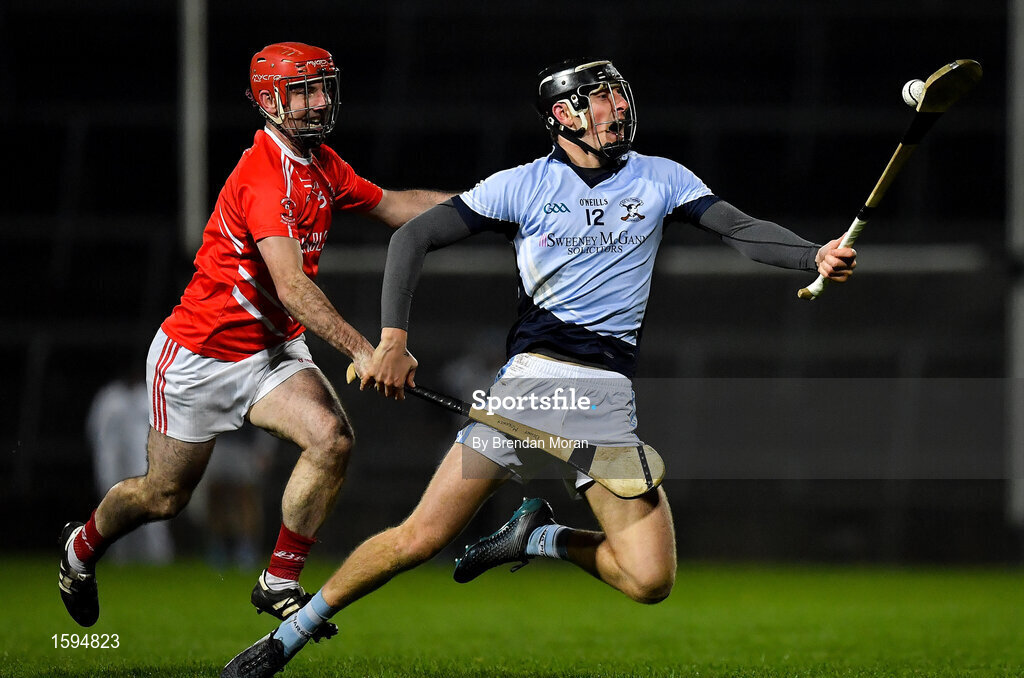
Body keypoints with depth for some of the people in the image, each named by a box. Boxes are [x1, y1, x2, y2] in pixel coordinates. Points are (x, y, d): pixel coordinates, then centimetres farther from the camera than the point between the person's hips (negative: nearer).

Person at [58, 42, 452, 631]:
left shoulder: (322, 165, 2)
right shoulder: (264, 176, -27)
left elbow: (394, 206, 17)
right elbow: (292, 287, -37)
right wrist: (360, 350, -45)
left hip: (273, 350, 7)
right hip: (201, 355, -7)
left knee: (332, 438, -20)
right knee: (164, 496, 8)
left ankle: (280, 584, -7)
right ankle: (83, 546, 40)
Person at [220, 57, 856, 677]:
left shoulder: (660, 179, 12)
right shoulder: (524, 185, 5)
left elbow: (743, 229, 3)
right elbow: (415, 237, 4)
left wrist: (816, 256, -17)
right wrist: (393, 338, -9)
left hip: (609, 395, 2)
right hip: (531, 377, -2)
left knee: (651, 580, -12)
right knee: (422, 538, -12)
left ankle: (540, 537, 15)